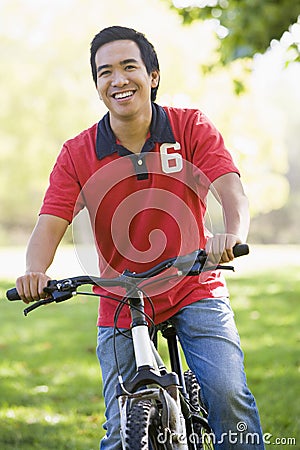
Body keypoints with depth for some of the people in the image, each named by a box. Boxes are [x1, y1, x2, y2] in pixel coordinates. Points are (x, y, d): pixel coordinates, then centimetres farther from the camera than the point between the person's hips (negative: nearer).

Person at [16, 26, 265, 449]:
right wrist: (36, 271, -35)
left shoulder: (192, 127, -6)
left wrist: (232, 235, -43)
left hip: (195, 291, -1)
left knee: (227, 392, -22)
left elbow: (232, 191, -19)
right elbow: (50, 224, -12)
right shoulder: (77, 153, -4)